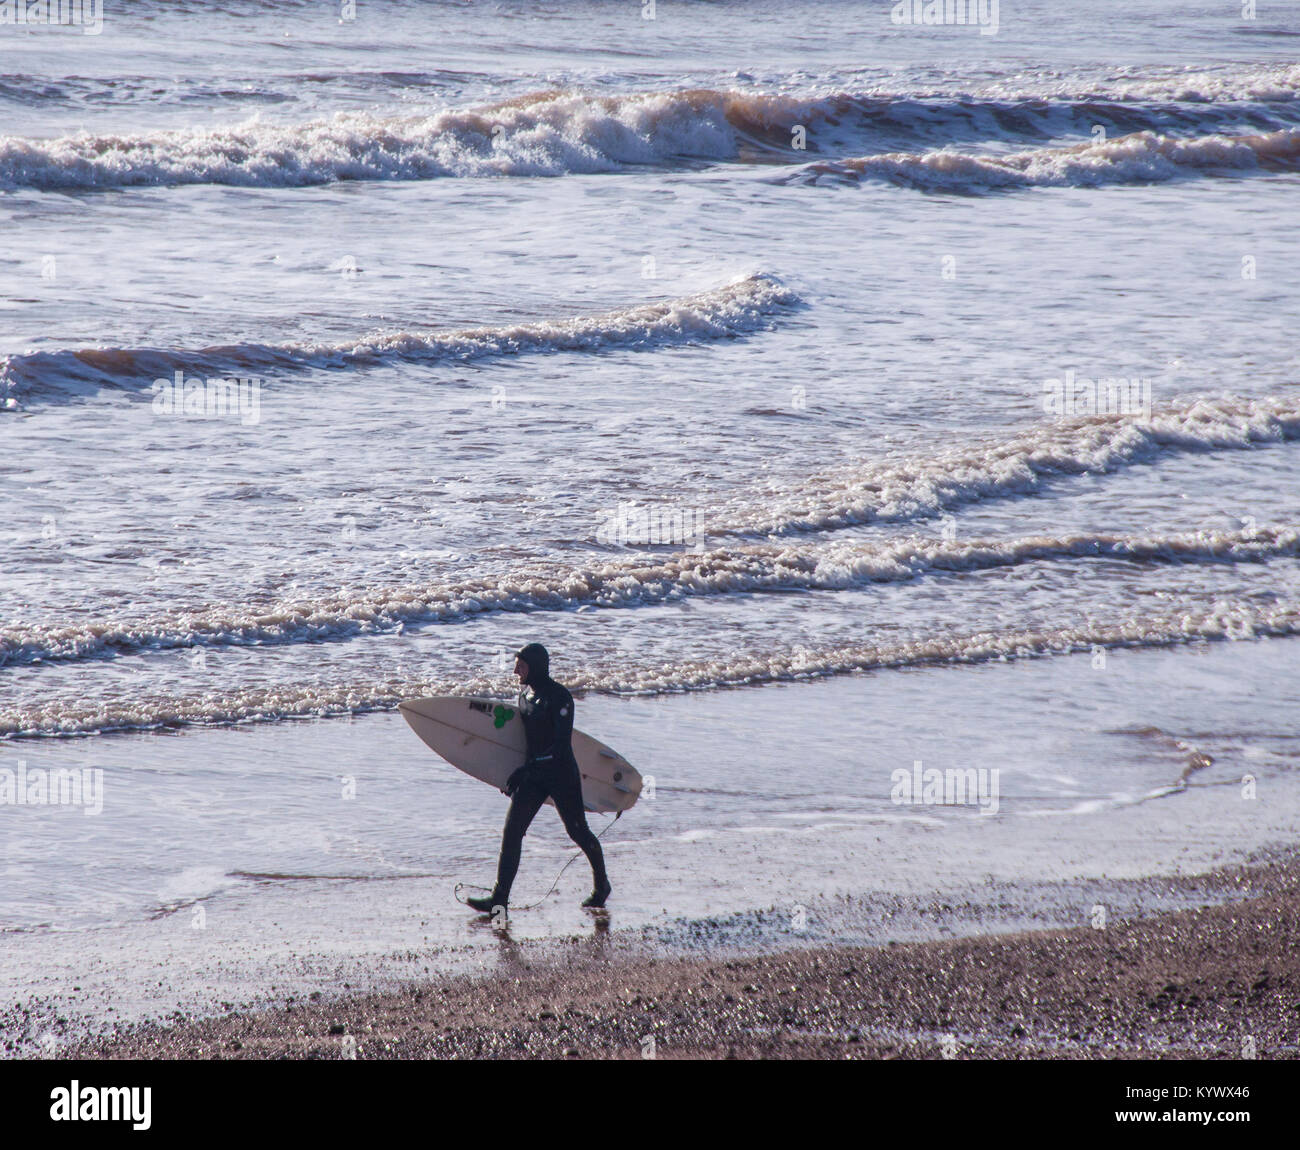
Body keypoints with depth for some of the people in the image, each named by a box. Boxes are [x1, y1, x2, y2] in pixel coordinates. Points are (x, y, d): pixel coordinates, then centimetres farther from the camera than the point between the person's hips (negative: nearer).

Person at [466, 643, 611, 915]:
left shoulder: (559, 697, -18)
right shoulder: (525, 692, 6)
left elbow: (561, 745, -23)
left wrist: (528, 769, -29)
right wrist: (523, 772, 19)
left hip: (561, 774, -7)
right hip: (533, 774, 7)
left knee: (577, 832, 8)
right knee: (512, 831, -4)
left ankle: (601, 885, 31)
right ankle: (500, 897, -7)